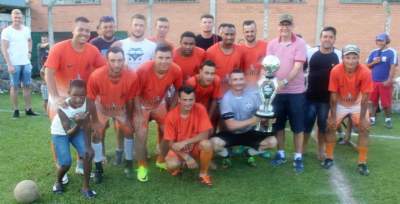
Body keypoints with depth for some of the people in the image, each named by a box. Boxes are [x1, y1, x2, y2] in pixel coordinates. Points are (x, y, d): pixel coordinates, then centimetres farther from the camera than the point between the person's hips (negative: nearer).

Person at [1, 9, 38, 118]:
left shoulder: (27, 29, 7)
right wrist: (9, 64, -16)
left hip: (26, 63, 5)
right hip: (14, 64, -5)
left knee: (27, 86, 7)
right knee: (14, 86, 1)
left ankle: (28, 109, 13)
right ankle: (15, 110, 7)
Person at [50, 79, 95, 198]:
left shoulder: (86, 104, -24)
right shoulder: (62, 108, -33)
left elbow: (86, 127, -16)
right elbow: (68, 132, -30)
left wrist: (88, 146, -21)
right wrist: (78, 124, -49)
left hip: (77, 130, 3)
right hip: (60, 133, -3)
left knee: (88, 154, -16)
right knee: (66, 163, -14)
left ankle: (85, 187, 1)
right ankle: (58, 182, 22)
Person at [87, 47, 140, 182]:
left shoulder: (132, 77, -35)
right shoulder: (96, 76, -38)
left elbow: (130, 101, -15)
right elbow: (91, 100, -20)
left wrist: (129, 119, -4)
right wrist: (95, 121, -13)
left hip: (121, 108, 1)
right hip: (102, 107, -1)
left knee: (128, 131, 0)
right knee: (98, 133, -6)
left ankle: (129, 164, 18)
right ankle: (98, 168, 9)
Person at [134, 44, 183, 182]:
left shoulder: (176, 71, -24)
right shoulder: (144, 70, -34)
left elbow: (178, 90, -4)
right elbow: (136, 94, -20)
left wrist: (172, 109, -4)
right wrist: (139, 115, -19)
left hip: (160, 104, 4)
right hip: (142, 105, -3)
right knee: (141, 135, -11)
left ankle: (161, 160, 28)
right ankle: (142, 166, 11)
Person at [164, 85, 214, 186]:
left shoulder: (200, 109, -17)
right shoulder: (171, 116, -17)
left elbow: (205, 134, -20)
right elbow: (171, 143, -14)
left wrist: (186, 142, -29)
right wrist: (187, 157, -26)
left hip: (196, 146, 0)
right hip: (179, 149, 0)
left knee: (206, 144, -33)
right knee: (172, 165, -31)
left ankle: (203, 173, -7)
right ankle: (179, 166, 9)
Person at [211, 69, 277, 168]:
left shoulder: (253, 93, -9)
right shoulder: (226, 98, -18)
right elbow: (231, 125, -23)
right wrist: (251, 121, -32)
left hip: (250, 132, 3)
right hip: (231, 134, -3)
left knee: (272, 141, -18)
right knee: (215, 142, -32)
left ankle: (250, 154, 12)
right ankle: (226, 156, 6)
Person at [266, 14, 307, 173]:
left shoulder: (300, 43, -6)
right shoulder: (272, 44, 4)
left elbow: (298, 67, -15)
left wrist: (284, 82, -29)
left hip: (295, 91, -3)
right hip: (277, 91, 3)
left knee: (297, 126, 4)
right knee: (278, 124, 11)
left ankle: (298, 157, 15)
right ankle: (280, 154, 25)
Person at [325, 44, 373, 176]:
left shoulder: (365, 72, -29)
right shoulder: (335, 71, -28)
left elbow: (365, 97, -22)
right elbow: (333, 95, -19)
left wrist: (362, 118, -19)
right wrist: (333, 116, -17)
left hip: (357, 103, 0)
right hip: (340, 103, 1)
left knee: (364, 128, -8)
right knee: (331, 126, -5)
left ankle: (362, 163, 3)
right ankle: (329, 158, 11)